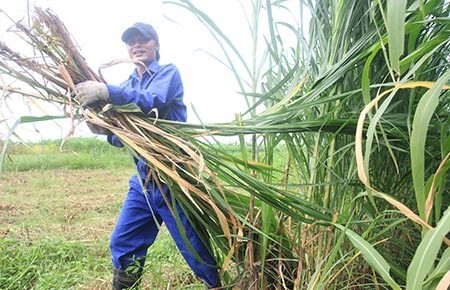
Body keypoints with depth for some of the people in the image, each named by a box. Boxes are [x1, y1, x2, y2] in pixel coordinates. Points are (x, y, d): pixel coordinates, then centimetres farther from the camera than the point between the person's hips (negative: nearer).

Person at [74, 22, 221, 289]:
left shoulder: (168, 73, -2)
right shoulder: (127, 87, 15)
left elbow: (155, 101, -25)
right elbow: (120, 137, 11)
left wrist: (107, 91, -34)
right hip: (142, 180, 6)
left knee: (195, 248, 1)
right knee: (122, 245, 10)